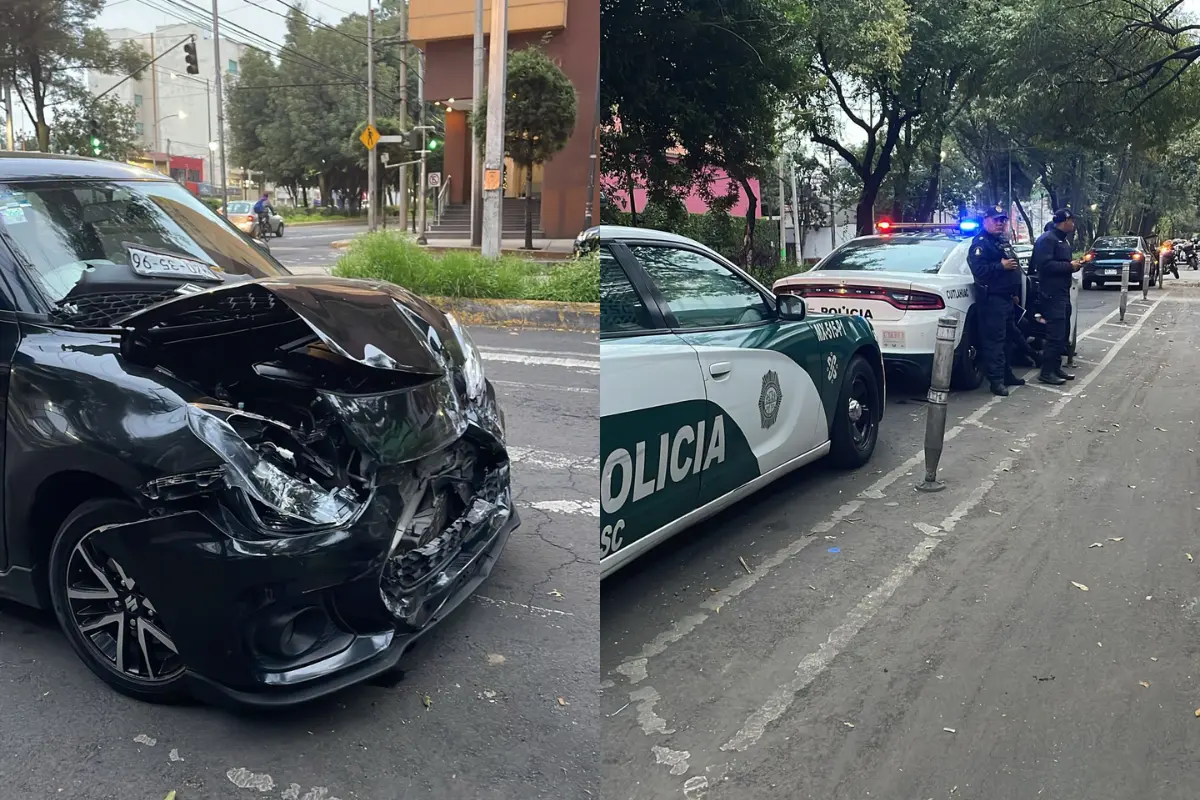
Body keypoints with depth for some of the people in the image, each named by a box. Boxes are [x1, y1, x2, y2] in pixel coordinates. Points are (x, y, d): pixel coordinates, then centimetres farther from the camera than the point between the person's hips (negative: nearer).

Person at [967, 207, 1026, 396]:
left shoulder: (1003, 241, 21)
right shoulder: (980, 243, -10)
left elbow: (1012, 265, 30)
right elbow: (978, 269, -23)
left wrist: (1015, 292, 23)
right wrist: (1001, 266, -22)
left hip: (1006, 297, 10)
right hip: (992, 299, -10)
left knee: (1005, 338, 15)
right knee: (994, 339, -10)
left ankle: (1006, 374, 24)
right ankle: (996, 380, -10)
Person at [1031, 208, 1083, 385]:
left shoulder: (1063, 239, 19)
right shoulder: (1047, 239, -13)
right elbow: (1044, 264, -25)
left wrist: (1073, 265, 5)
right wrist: (1069, 266, -18)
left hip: (1063, 293, 11)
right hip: (1051, 294, -11)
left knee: (1063, 332, 14)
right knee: (1055, 334, -11)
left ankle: (1056, 367, 23)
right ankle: (1046, 372, -6)